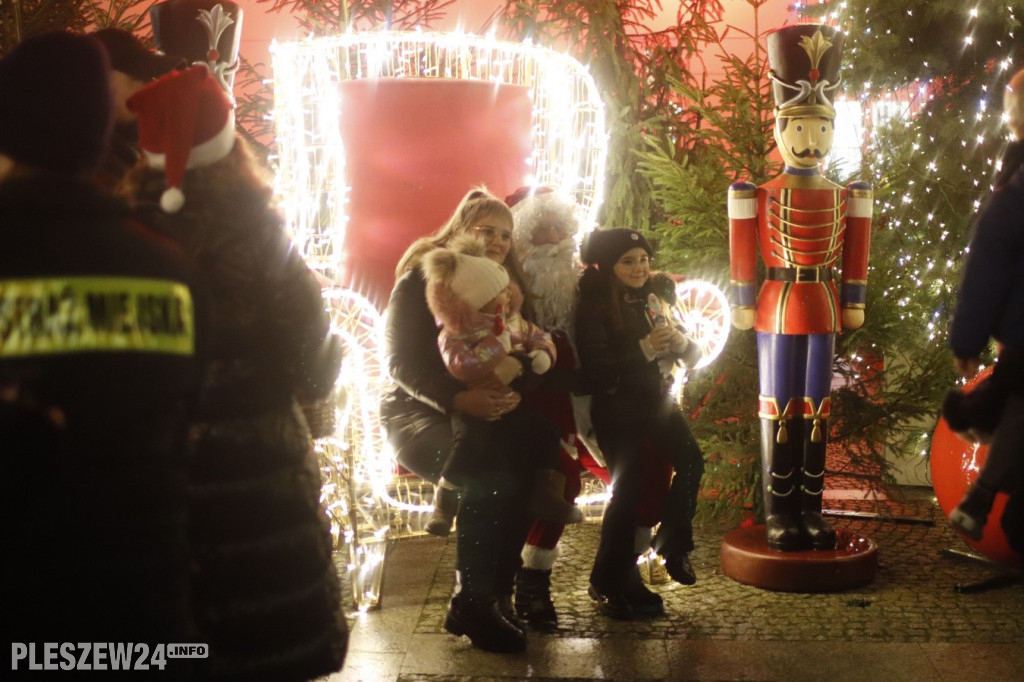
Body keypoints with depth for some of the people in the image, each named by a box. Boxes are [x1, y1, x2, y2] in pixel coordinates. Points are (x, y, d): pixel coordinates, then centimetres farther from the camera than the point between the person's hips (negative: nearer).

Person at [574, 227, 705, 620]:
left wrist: (681, 343, -11)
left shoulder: (656, 299, 9)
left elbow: (693, 357, 12)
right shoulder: (595, 305, -7)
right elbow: (593, 365, -19)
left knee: (690, 460, -18)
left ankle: (672, 545, 2)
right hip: (616, 406, -5)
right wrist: (643, 350, -26)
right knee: (628, 487, -9)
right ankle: (609, 583, 5)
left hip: (656, 399, 5)